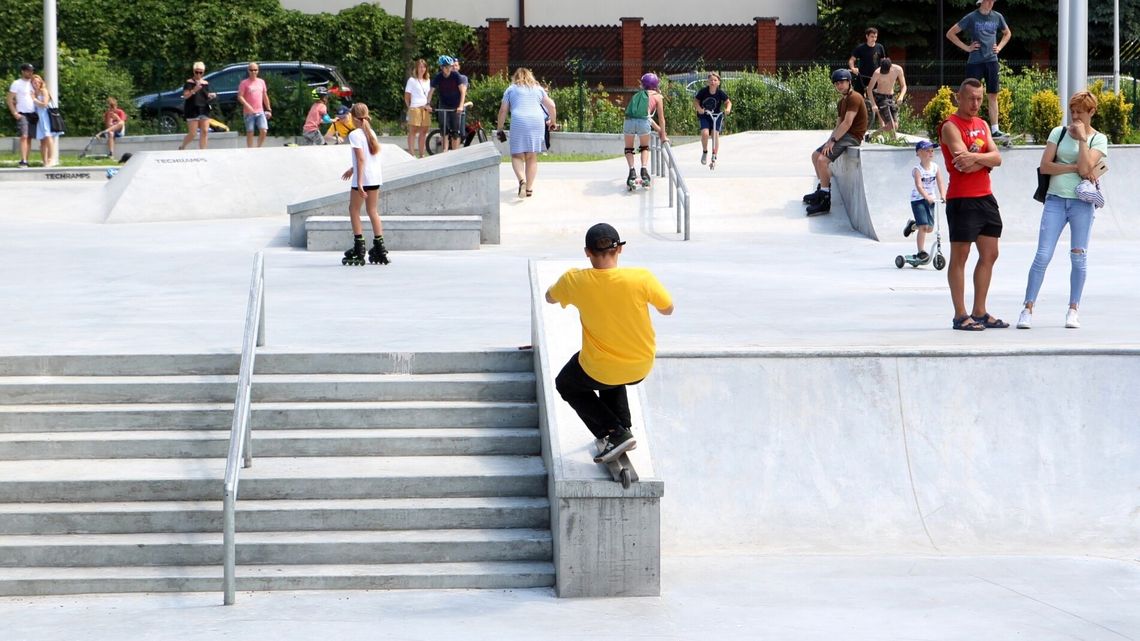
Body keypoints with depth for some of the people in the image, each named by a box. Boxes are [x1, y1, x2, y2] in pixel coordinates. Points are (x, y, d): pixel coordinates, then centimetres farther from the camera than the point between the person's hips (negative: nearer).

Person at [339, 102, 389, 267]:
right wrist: (353, 169, 34)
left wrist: (359, 182, -20)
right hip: (376, 177, 7)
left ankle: (359, 249, 2)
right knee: (373, 211, 12)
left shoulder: (355, 135, -11)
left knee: (354, 210, 5)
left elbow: (361, 158, -18)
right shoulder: (371, 133, 12)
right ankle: (379, 247, 9)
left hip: (363, 178, -7)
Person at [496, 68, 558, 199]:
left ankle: (522, 180, -24)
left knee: (517, 155, 1)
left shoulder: (511, 89, 15)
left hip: (519, 123, -2)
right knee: (532, 157, 8)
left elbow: (503, 111, 10)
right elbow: (551, 106, 18)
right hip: (537, 122, 2)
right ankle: (529, 188, 6)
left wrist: (500, 129, 17)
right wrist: (553, 122, 33)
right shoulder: (538, 89, 21)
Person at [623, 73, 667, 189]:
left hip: (629, 121, 2)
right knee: (644, 148, 25)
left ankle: (632, 170, 0)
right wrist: (663, 136, 30)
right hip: (643, 123, -2)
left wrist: (658, 129, 51)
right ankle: (644, 170, 5)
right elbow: (661, 118, 20)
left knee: (629, 148, 23)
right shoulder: (657, 96, 18)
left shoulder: (638, 95, 32)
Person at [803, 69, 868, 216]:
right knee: (815, 155, 19)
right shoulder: (842, 102, 19)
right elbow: (838, 125, 14)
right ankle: (822, 190, 32)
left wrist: (833, 141, -20)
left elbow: (847, 123, -22)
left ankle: (824, 202, -21)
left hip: (852, 137, -11)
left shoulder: (854, 98, -14)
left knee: (822, 160, -23)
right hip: (843, 136, 11)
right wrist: (829, 141, -2)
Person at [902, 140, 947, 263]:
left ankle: (912, 225, 40)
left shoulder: (935, 167, 0)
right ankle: (921, 252, -6)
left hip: (930, 199, 5)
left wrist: (943, 195, -26)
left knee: (929, 228, 9)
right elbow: (919, 185, -28)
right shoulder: (917, 169, -15)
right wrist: (926, 197, -43)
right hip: (918, 199, -5)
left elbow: (940, 182, -9)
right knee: (924, 226, -14)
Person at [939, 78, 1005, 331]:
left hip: (986, 198, 8)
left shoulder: (982, 125, 15)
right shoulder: (951, 126, -8)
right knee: (959, 257, -3)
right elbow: (965, 166, -21)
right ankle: (960, 316, -1)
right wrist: (986, 161, -8)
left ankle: (980, 313, 17)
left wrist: (975, 157, -17)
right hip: (962, 200, -8)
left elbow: (997, 158, 0)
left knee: (989, 255, 9)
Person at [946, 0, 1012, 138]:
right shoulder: (971, 17, -3)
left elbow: (1007, 33, 27)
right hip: (975, 61, -4)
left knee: (993, 95, 4)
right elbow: (950, 34, 0)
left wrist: (999, 47, 11)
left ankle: (995, 129, 7)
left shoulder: (997, 17, 8)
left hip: (991, 61, 4)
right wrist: (966, 47, -3)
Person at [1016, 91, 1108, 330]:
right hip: (1055, 199, 0)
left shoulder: (1099, 139, 4)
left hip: (1082, 203, 0)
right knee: (1042, 256, -6)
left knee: (1079, 257, 2)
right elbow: (1045, 166, -1)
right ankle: (1028, 309, -5)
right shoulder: (1059, 133, 8)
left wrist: (1082, 138, -7)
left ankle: (1073, 310, 11)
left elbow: (1085, 167, -12)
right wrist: (1075, 168, -8)